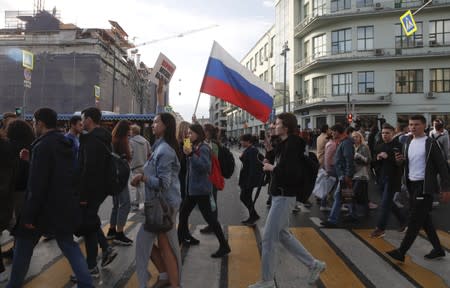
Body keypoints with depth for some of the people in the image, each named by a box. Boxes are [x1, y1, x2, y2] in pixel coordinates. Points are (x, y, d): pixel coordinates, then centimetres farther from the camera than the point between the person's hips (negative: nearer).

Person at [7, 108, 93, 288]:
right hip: (65, 206, 7)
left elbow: (37, 185, -21)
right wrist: (31, 159, 18)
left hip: (45, 207, -7)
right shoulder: (65, 144, 9)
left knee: (24, 246, 14)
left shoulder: (42, 146, -17)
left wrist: (29, 214, -16)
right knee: (68, 244, 14)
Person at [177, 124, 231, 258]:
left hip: (201, 189, -10)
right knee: (183, 213, 19)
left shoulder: (203, 148, -15)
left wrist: (191, 154, -34)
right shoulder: (194, 147, 12)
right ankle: (184, 237, 37)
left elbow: (205, 166, -28)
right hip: (192, 188, 10)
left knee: (210, 217, -7)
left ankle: (224, 246, 0)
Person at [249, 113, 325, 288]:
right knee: (283, 234, 20)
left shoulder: (292, 145, -18)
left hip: (284, 197, -10)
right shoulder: (284, 144, 11)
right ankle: (314, 265, 30)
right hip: (280, 195, 10)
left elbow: (292, 173, -27)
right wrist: (270, 165, -1)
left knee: (269, 238, -2)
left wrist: (272, 168, -17)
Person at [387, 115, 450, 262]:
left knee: (415, 220, -6)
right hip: (412, 185, 7)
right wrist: (401, 160, -5)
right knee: (424, 218, 15)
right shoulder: (408, 143, 10)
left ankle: (401, 252, -4)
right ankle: (438, 249, 29)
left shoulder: (430, 143, -10)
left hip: (425, 186, -7)